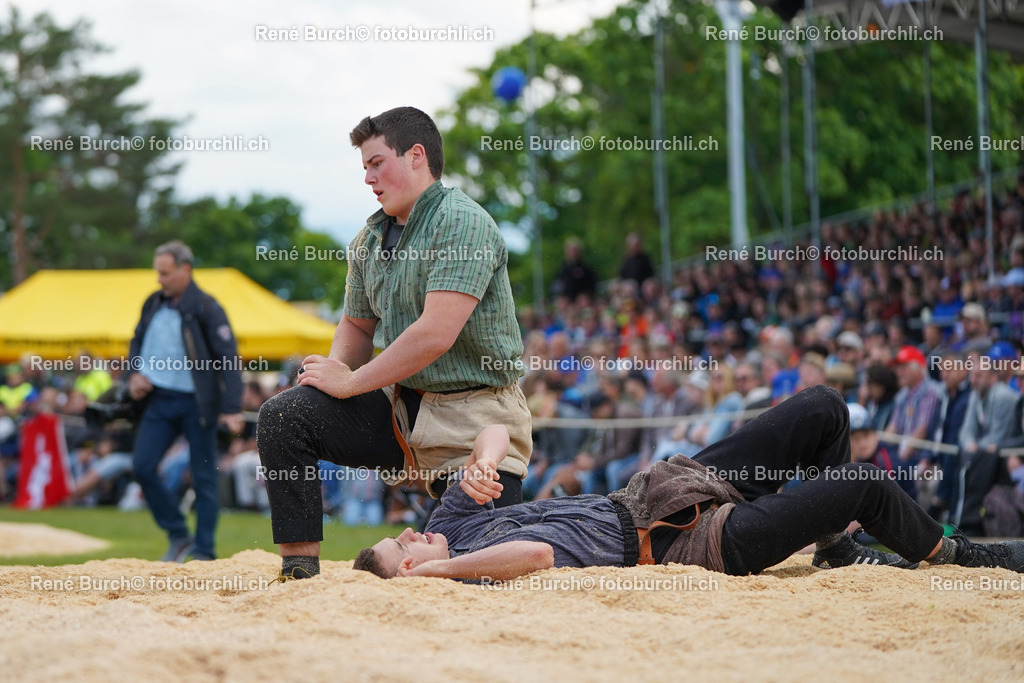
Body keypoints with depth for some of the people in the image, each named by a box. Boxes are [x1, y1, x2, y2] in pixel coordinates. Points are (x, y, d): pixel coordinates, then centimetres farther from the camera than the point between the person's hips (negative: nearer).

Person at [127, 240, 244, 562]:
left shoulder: (206, 309, -9)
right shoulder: (153, 304, 8)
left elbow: (229, 360, -12)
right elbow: (137, 341, 23)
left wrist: (232, 409, -19)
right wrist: (134, 373, 2)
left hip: (196, 403, -5)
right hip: (159, 400, 5)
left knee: (204, 478, 0)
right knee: (142, 467, -4)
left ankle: (204, 553, 8)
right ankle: (179, 537, 11)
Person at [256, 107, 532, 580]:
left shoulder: (462, 222, -14)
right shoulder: (370, 239, 11)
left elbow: (436, 333, -23)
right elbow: (357, 325, 24)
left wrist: (351, 382, -16)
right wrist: (336, 367, -1)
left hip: (475, 420, -7)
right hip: (400, 405, 7)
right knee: (282, 417, -14)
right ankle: (299, 571, -12)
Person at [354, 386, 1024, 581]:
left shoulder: (450, 518, 0)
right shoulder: (465, 567, -24)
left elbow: (498, 430, 7)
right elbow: (540, 552, -46)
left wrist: (482, 463, -14)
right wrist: (437, 572, -40)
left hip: (655, 489, 9)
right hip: (699, 539, -9)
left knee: (824, 407, 11)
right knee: (866, 485, -13)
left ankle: (836, 549, 26)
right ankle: (954, 551, 16)